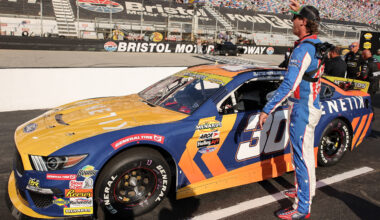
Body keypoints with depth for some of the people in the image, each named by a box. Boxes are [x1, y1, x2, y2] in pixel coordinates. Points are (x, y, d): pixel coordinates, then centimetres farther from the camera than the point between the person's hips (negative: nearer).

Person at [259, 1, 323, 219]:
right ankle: (306, 189, 41)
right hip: (312, 106, 10)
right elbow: (310, 24, 36)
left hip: (302, 110, -10)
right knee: (305, 153, 23)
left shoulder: (303, 50, -22)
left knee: (302, 157, -3)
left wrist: (267, 110, -26)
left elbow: (288, 86, -29)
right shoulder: (317, 43, 7)